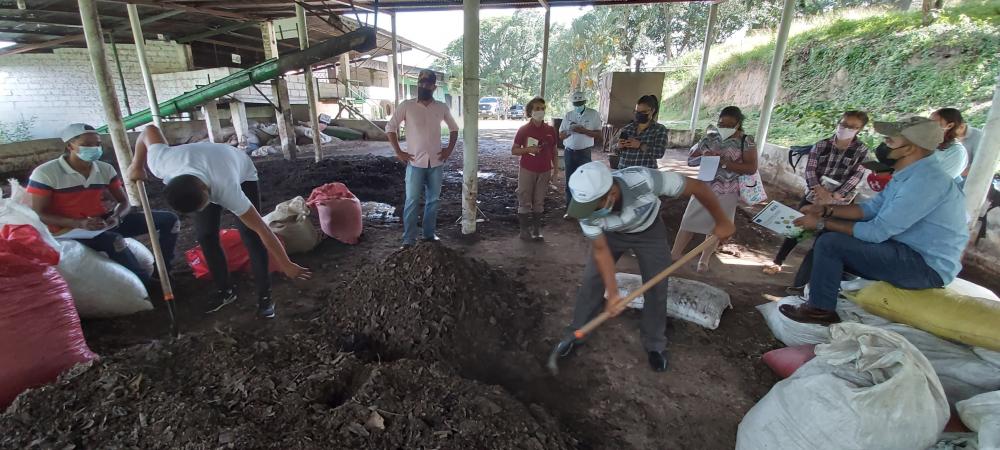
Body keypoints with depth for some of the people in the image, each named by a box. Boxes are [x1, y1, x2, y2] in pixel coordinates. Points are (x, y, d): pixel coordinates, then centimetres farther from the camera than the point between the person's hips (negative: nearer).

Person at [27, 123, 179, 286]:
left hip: (103, 221, 6)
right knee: (113, 240, -40)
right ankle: (147, 285, -21)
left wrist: (116, 217, -19)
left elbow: (124, 202, 6)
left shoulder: (105, 169, 3)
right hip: (69, 228, -5)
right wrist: (78, 223, -27)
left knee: (169, 219, -8)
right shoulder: (45, 173, -11)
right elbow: (37, 214, -11)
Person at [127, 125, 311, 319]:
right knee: (205, 235, -4)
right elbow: (150, 130, -15)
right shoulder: (161, 164, -36)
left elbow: (262, 230, -40)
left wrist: (286, 265, -34)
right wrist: (137, 165, -3)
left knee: (250, 235, -17)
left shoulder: (227, 190, -45)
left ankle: (264, 295, -7)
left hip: (242, 176, -4)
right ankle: (225, 290, 12)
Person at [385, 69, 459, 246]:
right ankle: (408, 240, 8)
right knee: (412, 202, 0)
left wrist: (450, 149, 5)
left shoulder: (442, 108, 2)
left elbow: (454, 128, 16)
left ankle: (429, 234, 26)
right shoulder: (406, 106, -5)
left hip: (436, 163, 3)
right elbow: (390, 127, 1)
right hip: (415, 163, -3)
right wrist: (398, 152, -5)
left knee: (433, 200, 11)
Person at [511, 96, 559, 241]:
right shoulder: (523, 130, -5)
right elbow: (514, 150, -2)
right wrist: (528, 149, -18)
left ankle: (536, 229, 19)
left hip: (544, 172, 3)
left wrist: (556, 169, 5)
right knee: (525, 201, 2)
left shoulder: (550, 130, 4)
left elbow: (553, 151, 11)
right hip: (527, 171, -3)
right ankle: (524, 229, 12)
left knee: (539, 202, 9)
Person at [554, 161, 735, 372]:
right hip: (611, 234, 1)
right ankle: (575, 334, 17)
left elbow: (699, 187, -27)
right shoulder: (588, 205, -35)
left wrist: (722, 222, -13)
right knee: (591, 281, -4)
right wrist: (612, 293, -27)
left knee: (657, 287, 0)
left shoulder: (643, 180, -44)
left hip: (649, 231, -1)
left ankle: (654, 345, 23)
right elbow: (600, 250, -21)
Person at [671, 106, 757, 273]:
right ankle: (674, 255, 13)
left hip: (727, 192, -2)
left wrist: (724, 162, -24)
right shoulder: (710, 137, 3)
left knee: (715, 226, 9)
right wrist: (703, 157, -16)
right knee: (688, 222, 3)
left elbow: (751, 168, -15)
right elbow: (690, 160, 5)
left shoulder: (746, 141, -6)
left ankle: (704, 259, 25)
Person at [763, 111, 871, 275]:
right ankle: (777, 262, 8)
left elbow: (855, 177, -8)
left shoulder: (861, 150, -1)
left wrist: (833, 197, -19)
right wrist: (820, 190, -22)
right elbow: (810, 169, -6)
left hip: (838, 202, -1)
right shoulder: (821, 145, 1)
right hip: (813, 196, 1)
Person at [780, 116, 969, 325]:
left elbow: (876, 232, -27)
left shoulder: (924, 181, -27)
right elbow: (871, 208, 10)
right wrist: (826, 210, -3)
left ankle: (820, 310, -5)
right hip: (911, 251, 10)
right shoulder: (911, 173, 5)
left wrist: (822, 223, -19)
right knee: (835, 232, 10)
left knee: (830, 243, -20)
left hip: (926, 266, -10)